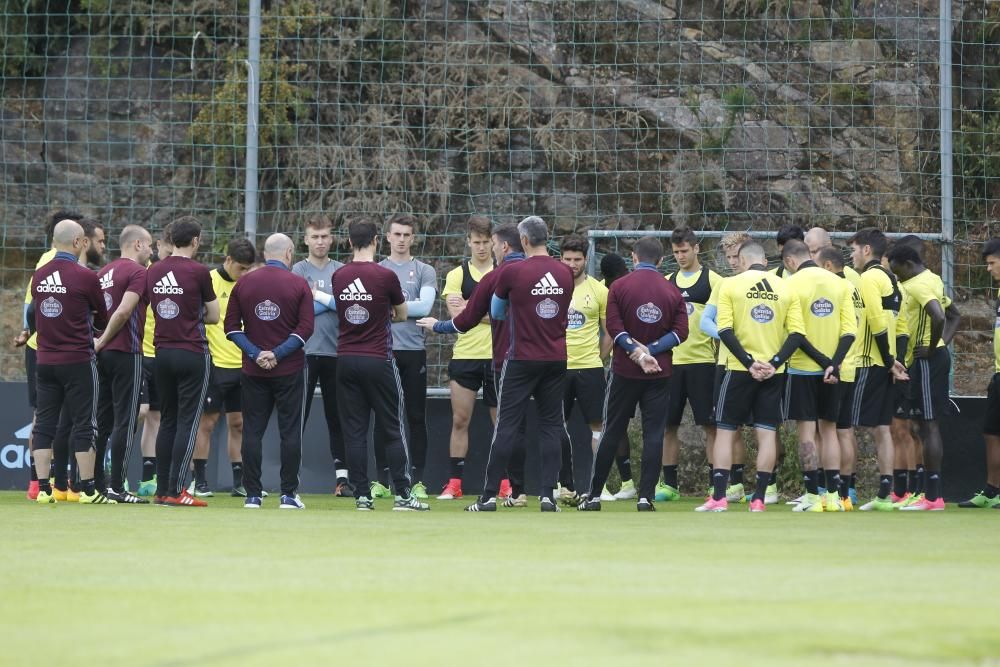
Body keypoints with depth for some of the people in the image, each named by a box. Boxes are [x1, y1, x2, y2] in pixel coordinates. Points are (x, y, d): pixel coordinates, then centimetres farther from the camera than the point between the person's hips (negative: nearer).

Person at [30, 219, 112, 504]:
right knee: (83, 424, 1)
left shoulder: (38, 276, 5)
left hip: (45, 360, 5)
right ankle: (88, 489, 1)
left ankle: (43, 488, 5)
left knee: (44, 423, 7)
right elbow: (103, 319, 0)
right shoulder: (85, 277, -11)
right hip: (78, 360, -5)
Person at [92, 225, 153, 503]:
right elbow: (124, 312, -19)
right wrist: (103, 341, -10)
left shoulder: (103, 273, 15)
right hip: (126, 353, -8)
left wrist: (98, 340, 10)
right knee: (125, 421, -5)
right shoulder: (137, 272, -9)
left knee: (102, 420, 11)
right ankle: (116, 487, -7)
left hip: (103, 354, 8)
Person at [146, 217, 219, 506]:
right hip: (192, 353, -6)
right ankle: (175, 490, -7)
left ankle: (162, 490, 12)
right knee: (187, 422, -3)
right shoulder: (198, 272, -10)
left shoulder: (153, 271, 6)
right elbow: (214, 316, -1)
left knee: (167, 421, 12)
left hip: (162, 351, 6)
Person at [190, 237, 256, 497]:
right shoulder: (208, 281, -6)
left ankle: (239, 481, 12)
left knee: (238, 424, 7)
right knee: (207, 422, -1)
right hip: (215, 364, -5)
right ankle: (200, 481, 4)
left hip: (242, 365, 5)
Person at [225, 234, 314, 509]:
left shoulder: (243, 283, 4)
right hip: (289, 371, -2)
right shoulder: (299, 284, -3)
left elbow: (231, 326, 1)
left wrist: (255, 353, -4)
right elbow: (305, 328, -10)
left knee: (252, 431, 5)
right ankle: (288, 494, 3)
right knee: (290, 431, 3)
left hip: (253, 372, 2)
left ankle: (253, 495, 3)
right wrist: (278, 353, -9)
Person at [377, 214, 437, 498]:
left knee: (417, 418, 1)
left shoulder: (425, 271, 7)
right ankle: (382, 479, 7)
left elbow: (424, 306, -7)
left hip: (413, 351, -1)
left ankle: (418, 480, 4)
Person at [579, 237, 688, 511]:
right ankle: (646, 497, -2)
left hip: (625, 372, 0)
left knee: (612, 432, 7)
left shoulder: (619, 286, -3)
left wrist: (638, 352, -12)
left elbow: (614, 327, -11)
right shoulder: (672, 291, 2)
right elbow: (680, 331, -4)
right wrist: (650, 351, -8)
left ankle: (594, 496, 10)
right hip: (659, 373, 1)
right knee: (654, 434, 3)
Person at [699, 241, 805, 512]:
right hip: (772, 373, 2)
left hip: (740, 370, -2)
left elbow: (725, 331, -11)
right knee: (767, 433, 4)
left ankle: (719, 497, 0)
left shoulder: (731, 285, -2)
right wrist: (774, 363, -7)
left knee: (725, 431, 6)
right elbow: (797, 333, -3)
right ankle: (758, 499, 1)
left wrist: (749, 363, -11)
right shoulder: (785, 288, 4)